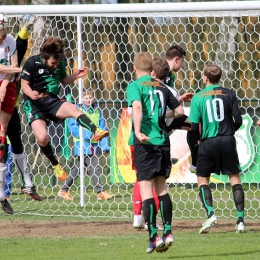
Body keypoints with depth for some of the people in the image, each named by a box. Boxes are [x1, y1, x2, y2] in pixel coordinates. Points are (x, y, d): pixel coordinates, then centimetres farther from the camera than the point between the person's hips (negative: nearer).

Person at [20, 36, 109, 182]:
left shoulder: (60, 63, 3)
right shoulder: (32, 63, -12)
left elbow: (63, 81, 18)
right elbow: (24, 84, -8)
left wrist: (76, 76, -2)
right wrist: (31, 93, -30)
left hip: (52, 100, 3)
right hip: (34, 104, -3)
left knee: (72, 108, -30)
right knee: (42, 137, -22)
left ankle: (96, 132, -42)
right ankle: (55, 165, 1)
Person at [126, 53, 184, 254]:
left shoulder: (135, 86, -3)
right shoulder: (162, 87, 13)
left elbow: (137, 106, -22)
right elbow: (180, 111, 15)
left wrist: (138, 131, -31)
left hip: (145, 141, -5)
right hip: (163, 141, 5)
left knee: (146, 187, -3)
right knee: (161, 186, 17)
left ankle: (153, 236, -9)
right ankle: (168, 231, 13)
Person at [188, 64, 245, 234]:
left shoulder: (198, 97, -3)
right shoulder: (229, 94, 1)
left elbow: (194, 126, -4)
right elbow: (238, 120, -1)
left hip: (208, 142, -1)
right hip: (227, 141, 1)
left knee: (202, 179, 12)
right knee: (235, 178, 8)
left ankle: (210, 213, -9)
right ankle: (240, 219, 1)